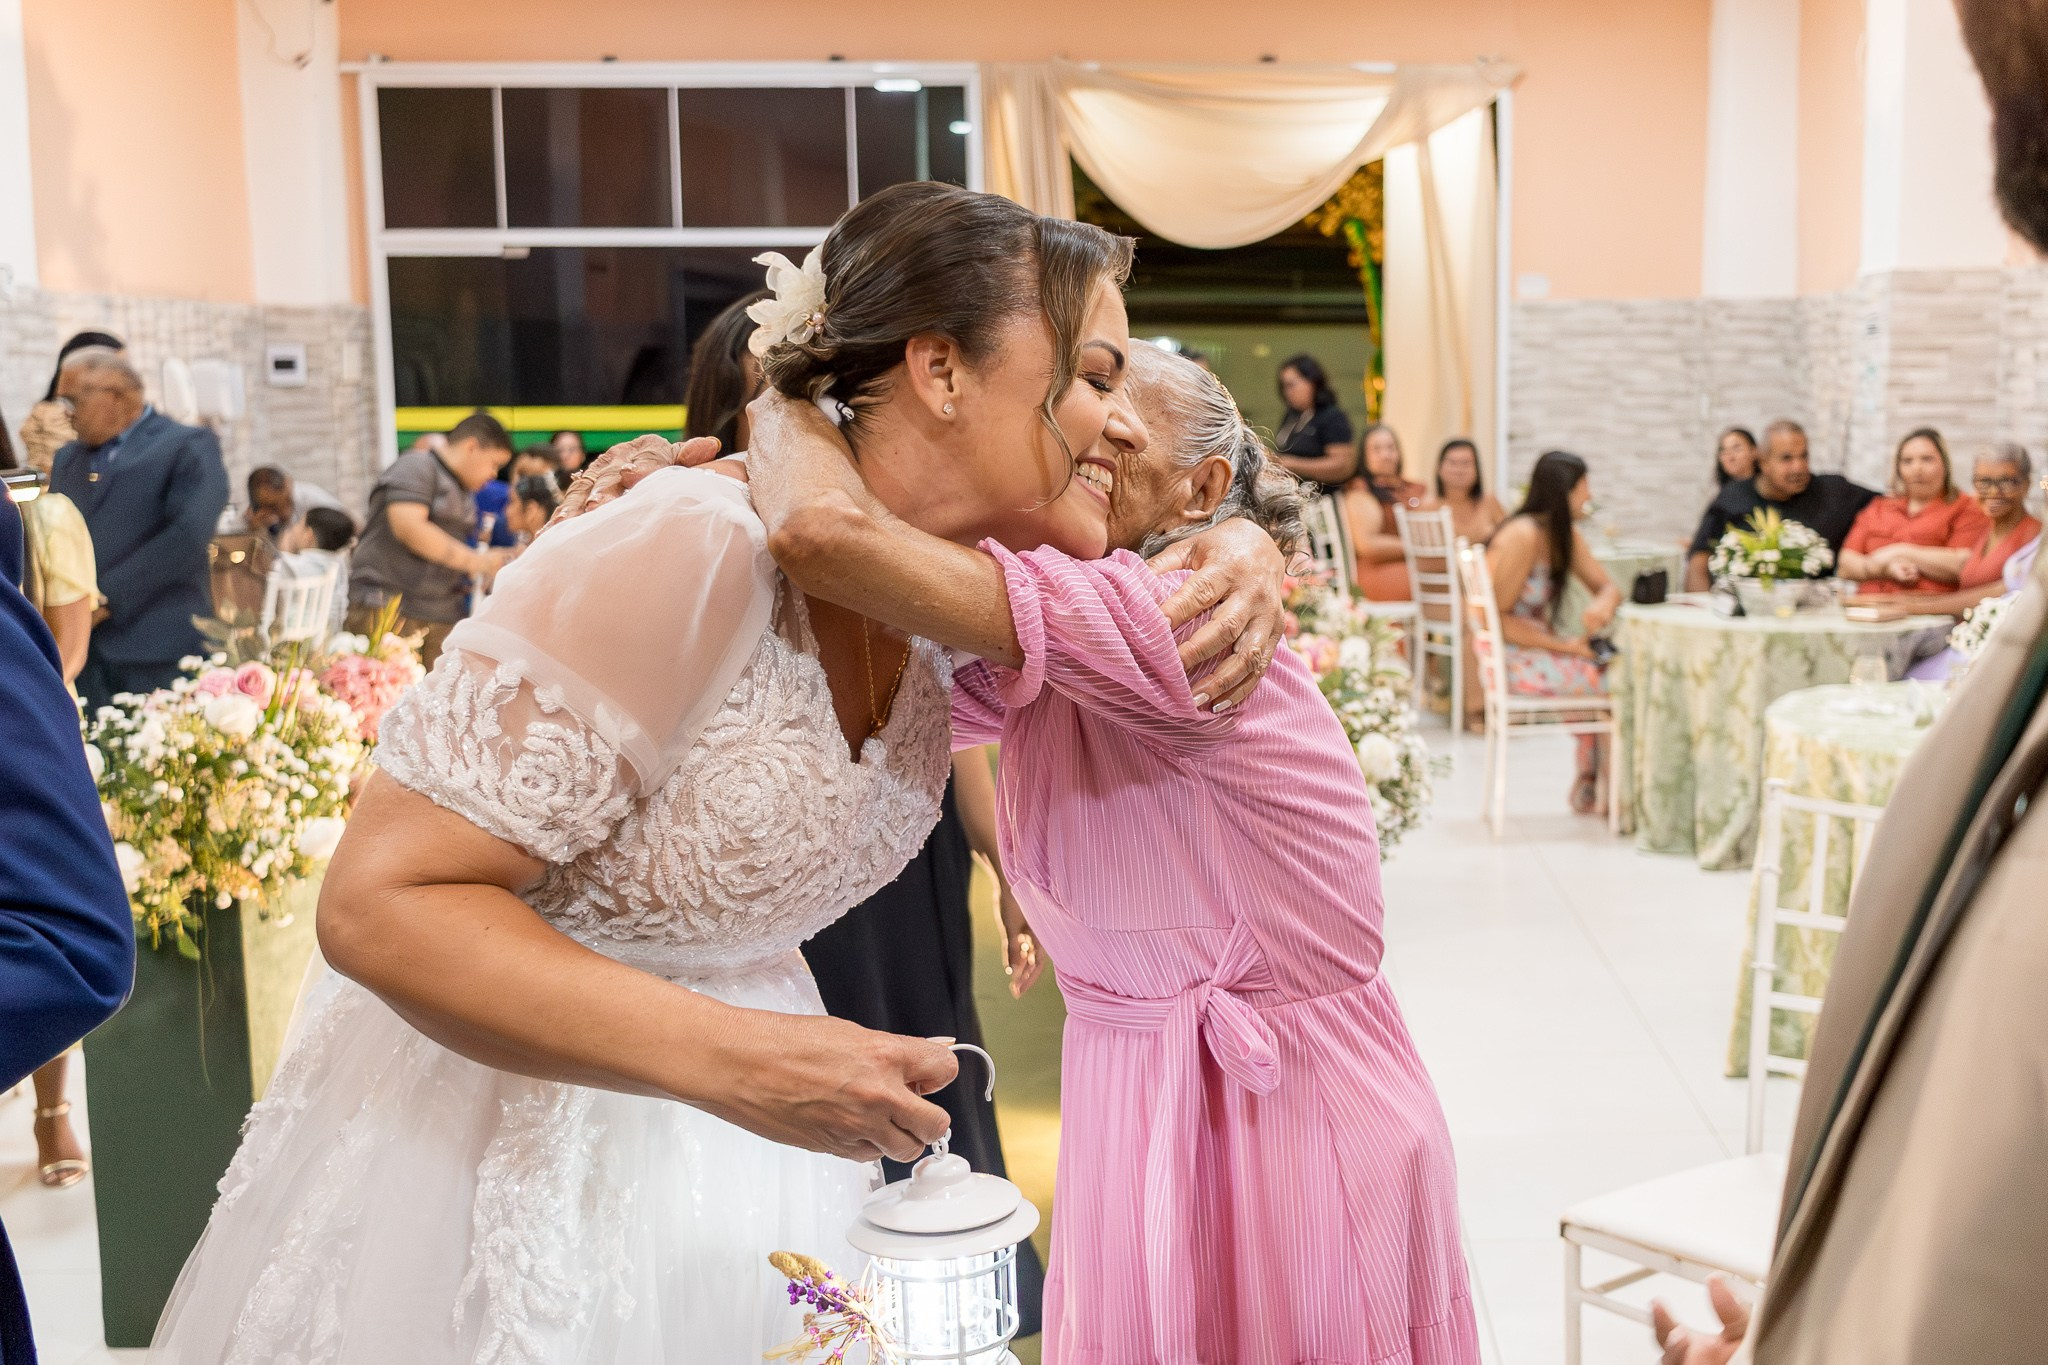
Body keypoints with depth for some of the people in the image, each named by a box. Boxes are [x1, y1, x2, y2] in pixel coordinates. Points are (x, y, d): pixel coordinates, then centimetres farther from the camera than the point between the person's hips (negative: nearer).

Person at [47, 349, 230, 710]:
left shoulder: (189, 447, -2)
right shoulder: (67, 459, 21)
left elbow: (188, 535, -16)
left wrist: (107, 599, -15)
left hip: (159, 654, -6)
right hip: (79, 651, 6)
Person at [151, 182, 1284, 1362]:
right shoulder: (697, 555, -29)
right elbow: (382, 904, -27)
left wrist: (1230, 558, -10)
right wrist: (728, 1058, -35)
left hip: (741, 1127, 7)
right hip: (507, 1109, -6)